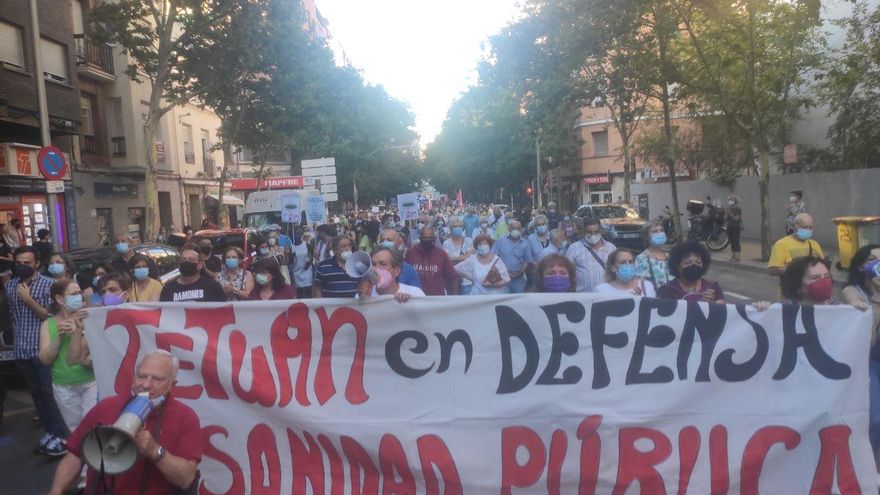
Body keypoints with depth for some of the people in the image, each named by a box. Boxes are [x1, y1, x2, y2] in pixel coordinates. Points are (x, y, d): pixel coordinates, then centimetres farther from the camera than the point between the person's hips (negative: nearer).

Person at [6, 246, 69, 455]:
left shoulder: (49, 284, -7)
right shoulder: (10, 285, 9)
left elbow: (52, 316, -12)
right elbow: (10, 314, 22)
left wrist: (29, 299, -17)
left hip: (43, 348, -5)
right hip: (22, 350, 5)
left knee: (50, 393, -4)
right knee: (36, 393, 11)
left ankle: (63, 435, 3)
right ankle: (51, 431, 22)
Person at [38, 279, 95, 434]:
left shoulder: (87, 318, -9)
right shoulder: (48, 324, 0)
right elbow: (45, 359, -7)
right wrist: (59, 337, -20)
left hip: (90, 382, -3)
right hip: (63, 387, 3)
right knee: (75, 429, 15)